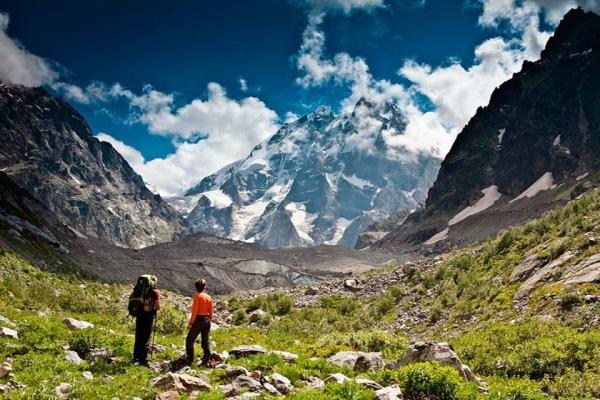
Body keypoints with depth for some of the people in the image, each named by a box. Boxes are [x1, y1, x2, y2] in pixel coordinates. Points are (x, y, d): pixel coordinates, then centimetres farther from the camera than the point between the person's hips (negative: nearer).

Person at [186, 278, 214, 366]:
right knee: (205, 341, 12)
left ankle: (189, 359, 2)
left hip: (198, 320, -6)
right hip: (207, 320, 6)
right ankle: (206, 361, 12)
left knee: (190, 340, 4)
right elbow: (211, 312, 10)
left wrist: (191, 323, -11)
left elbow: (195, 310, -14)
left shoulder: (197, 296, -10)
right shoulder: (209, 297, 8)